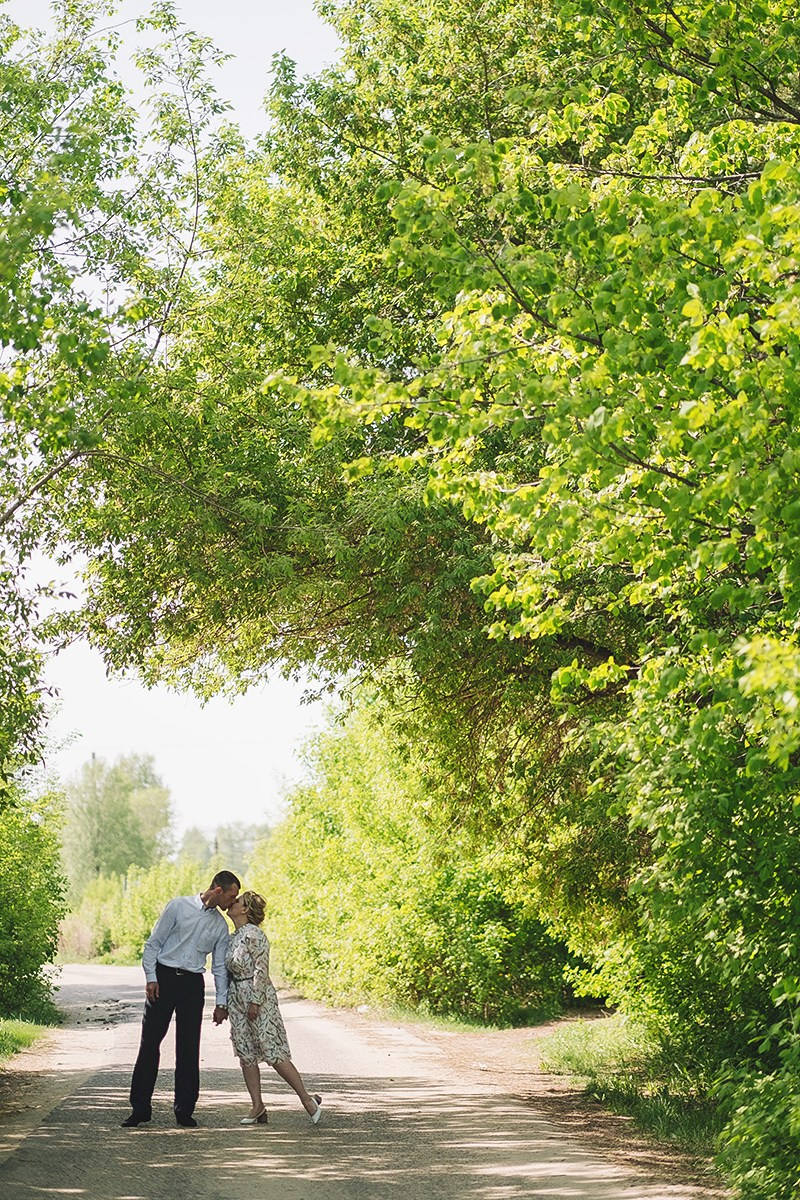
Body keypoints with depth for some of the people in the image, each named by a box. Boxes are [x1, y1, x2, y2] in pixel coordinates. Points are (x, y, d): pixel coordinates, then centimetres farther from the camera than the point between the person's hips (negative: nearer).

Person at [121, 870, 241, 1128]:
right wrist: (151, 978, -10)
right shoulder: (178, 907, -3)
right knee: (150, 1042, -1)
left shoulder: (221, 925, 10)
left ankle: (184, 1110, 9)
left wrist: (221, 1002, 7)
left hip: (193, 983, 3)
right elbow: (153, 943, -1)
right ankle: (140, 1108, 4)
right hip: (164, 977, -3)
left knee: (189, 1048, 1)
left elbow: (220, 966, 13)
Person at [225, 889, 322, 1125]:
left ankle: (307, 1100, 1)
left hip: (258, 999, -9)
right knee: (246, 1055, 7)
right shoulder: (233, 937, 13)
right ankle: (257, 1106, 12)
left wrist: (255, 1001, -20)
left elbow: (261, 969, -18)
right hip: (237, 1000, 9)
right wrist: (224, 1004, 18)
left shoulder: (254, 935, -15)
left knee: (274, 1053, -8)